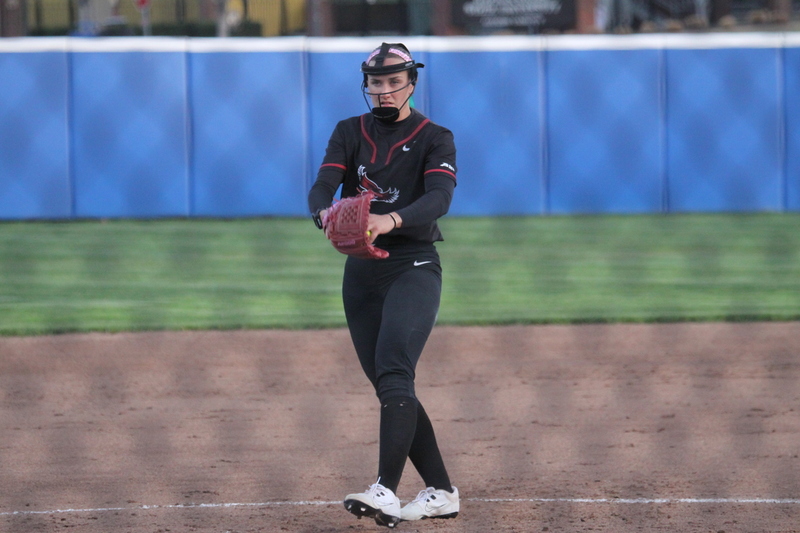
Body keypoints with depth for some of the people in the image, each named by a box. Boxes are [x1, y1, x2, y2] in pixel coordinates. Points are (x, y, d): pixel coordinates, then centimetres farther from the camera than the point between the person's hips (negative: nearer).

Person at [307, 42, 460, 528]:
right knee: (389, 386, 7)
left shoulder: (435, 139, -1)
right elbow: (323, 185, -6)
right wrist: (326, 213, -32)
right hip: (361, 270, 5)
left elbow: (439, 197, -19)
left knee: (394, 372, -22)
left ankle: (387, 491, -33)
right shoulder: (350, 133, 10)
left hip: (414, 266, -5)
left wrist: (390, 220, -40)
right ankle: (441, 492, 16)